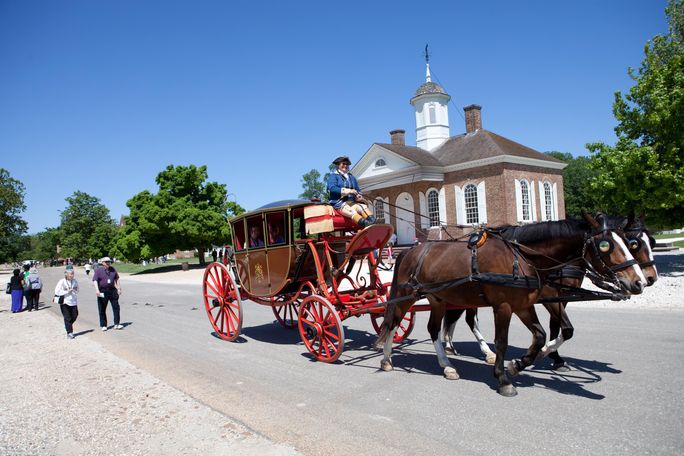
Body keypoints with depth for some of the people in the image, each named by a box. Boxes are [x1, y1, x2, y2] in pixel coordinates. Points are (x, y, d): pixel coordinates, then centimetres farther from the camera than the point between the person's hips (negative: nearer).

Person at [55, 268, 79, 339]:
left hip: (73, 302, 4)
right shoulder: (62, 282, -9)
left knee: (75, 316, 6)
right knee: (67, 318, 0)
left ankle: (67, 325, 36)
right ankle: (69, 333, 7)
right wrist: (67, 292, -18)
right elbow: (57, 292, -13)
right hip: (65, 302, -4)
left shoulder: (75, 281, 4)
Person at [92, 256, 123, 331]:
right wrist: (97, 290, -24)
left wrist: (119, 288, 12)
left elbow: (116, 279, 17)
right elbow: (95, 281, -10)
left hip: (112, 290, 3)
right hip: (103, 291, -3)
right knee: (102, 309, 4)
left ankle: (117, 324, 8)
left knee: (116, 307, 1)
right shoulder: (98, 271, -2)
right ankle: (103, 325, 15)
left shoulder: (113, 270, 11)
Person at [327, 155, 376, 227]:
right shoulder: (333, 176, 9)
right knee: (351, 211, -35)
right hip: (339, 202, -5)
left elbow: (358, 190, 21)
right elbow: (332, 188, -9)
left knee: (364, 207, -27)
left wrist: (359, 196, -5)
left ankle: (373, 222, -49)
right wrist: (348, 191, -18)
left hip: (351, 202, 5)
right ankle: (365, 224, -57)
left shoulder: (352, 177, 28)